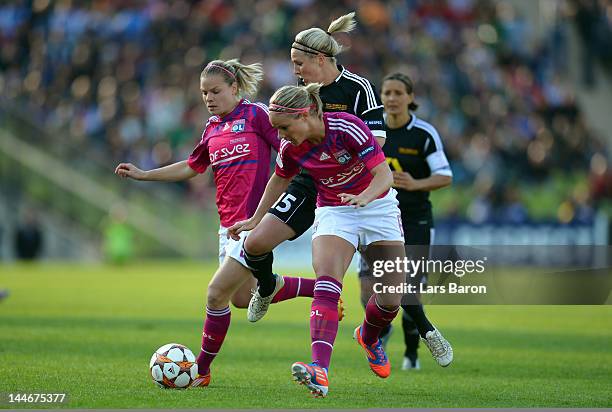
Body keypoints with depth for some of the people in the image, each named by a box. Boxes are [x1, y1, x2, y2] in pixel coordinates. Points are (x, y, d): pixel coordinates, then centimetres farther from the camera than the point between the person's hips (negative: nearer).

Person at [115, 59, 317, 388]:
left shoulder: (255, 114, -7)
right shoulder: (212, 127, 14)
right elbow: (192, 167, 25)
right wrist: (143, 175, 23)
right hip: (228, 223, 8)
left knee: (217, 294, -11)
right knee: (243, 298, 12)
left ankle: (202, 370, 2)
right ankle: (321, 287, 27)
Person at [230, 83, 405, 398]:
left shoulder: (347, 128, -26)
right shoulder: (291, 148, -12)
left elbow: (384, 174, -28)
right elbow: (280, 180, 10)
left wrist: (364, 197, -47)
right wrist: (255, 219, 15)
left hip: (377, 205, -2)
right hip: (334, 213, 2)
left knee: (391, 299, -2)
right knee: (326, 286, -25)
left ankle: (368, 337, 35)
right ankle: (319, 371, -41)